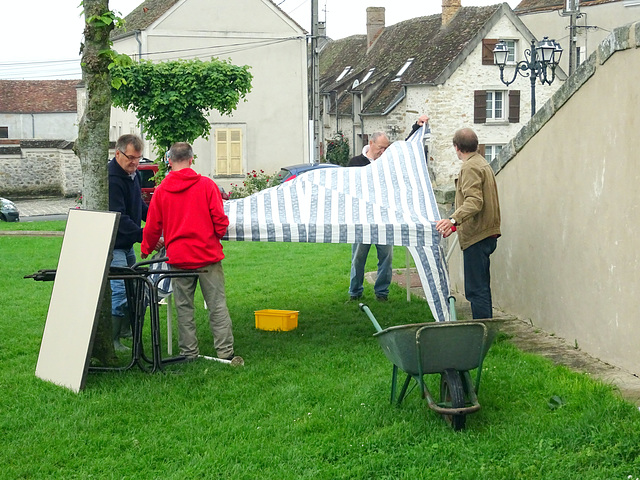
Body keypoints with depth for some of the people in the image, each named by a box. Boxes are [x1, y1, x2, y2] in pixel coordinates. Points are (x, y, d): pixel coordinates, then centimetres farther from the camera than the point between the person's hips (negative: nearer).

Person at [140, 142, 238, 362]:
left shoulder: (161, 190, 1)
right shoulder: (206, 185, -4)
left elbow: (152, 227, 6)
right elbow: (219, 219, -4)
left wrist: (146, 250, 24)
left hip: (178, 258, 2)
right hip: (208, 255, -1)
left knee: (184, 308, 9)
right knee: (217, 305, 2)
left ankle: (189, 353, 10)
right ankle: (225, 352, 0)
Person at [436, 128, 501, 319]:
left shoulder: (470, 167, -13)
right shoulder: (482, 163, 21)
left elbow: (474, 202, -26)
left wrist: (453, 219, -38)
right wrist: (455, 225, 33)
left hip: (476, 237, -11)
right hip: (487, 234, 11)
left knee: (476, 289, -10)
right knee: (481, 287, 16)